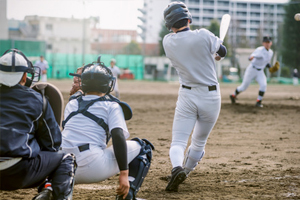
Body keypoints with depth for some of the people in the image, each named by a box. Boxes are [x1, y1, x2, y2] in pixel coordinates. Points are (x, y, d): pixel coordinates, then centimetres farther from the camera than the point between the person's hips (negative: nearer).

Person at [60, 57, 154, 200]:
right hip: (95, 169, -4)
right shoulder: (112, 106, 6)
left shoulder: (71, 103, 20)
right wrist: (124, 174, -14)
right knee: (143, 146, 14)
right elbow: (118, 136, -9)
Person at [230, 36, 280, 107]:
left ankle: (258, 102, -7)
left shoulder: (270, 52, 2)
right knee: (244, 86, 7)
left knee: (263, 85, -19)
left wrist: (270, 68, 0)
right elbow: (251, 57, -37)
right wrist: (252, 57, -62)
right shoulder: (260, 50, -22)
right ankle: (233, 95, 34)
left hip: (260, 72, 5)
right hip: (252, 69, -5)